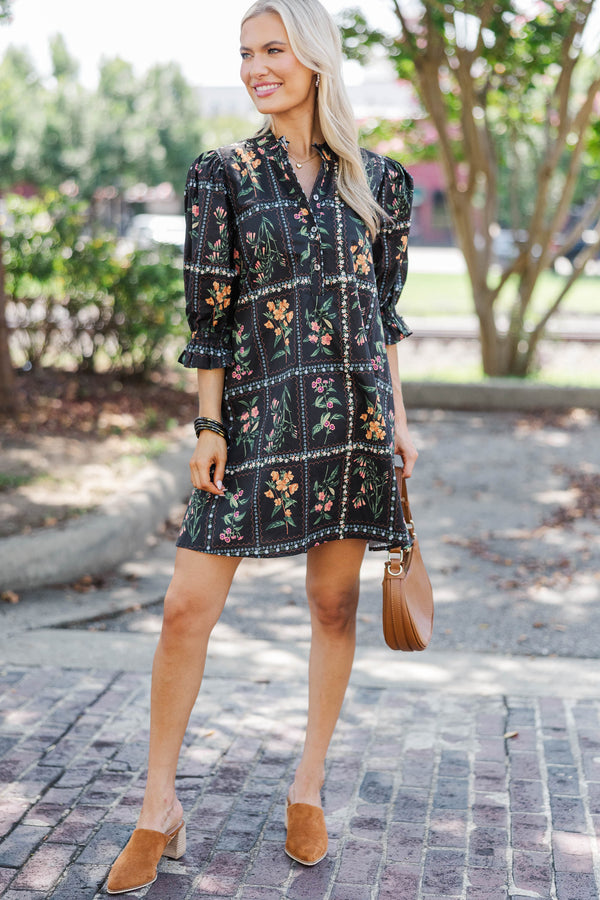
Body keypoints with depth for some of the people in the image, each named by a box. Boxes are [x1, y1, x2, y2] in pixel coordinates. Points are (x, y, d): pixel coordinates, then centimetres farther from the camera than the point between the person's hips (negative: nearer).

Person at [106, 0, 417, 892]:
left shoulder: (376, 178, 7)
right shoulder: (225, 173, 0)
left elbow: (384, 308, 12)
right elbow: (209, 313, -2)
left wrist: (396, 417, 9)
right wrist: (207, 428, -6)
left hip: (352, 418, 3)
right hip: (258, 415, -2)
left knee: (335, 604, 8)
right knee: (187, 608, -6)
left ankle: (309, 783, 27)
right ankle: (159, 810, 10)